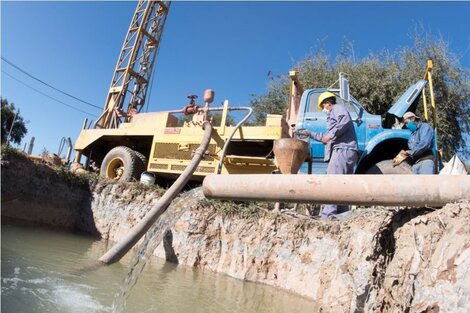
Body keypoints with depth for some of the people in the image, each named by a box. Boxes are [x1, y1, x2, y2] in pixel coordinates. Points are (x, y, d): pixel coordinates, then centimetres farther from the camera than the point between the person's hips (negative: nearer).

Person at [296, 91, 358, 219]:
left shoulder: (338, 108, 6)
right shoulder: (334, 115, 35)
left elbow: (346, 121, -18)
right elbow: (326, 137, 44)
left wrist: (330, 135, -19)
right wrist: (309, 133, 43)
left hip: (342, 150, -11)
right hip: (345, 152, 11)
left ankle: (328, 215, -25)